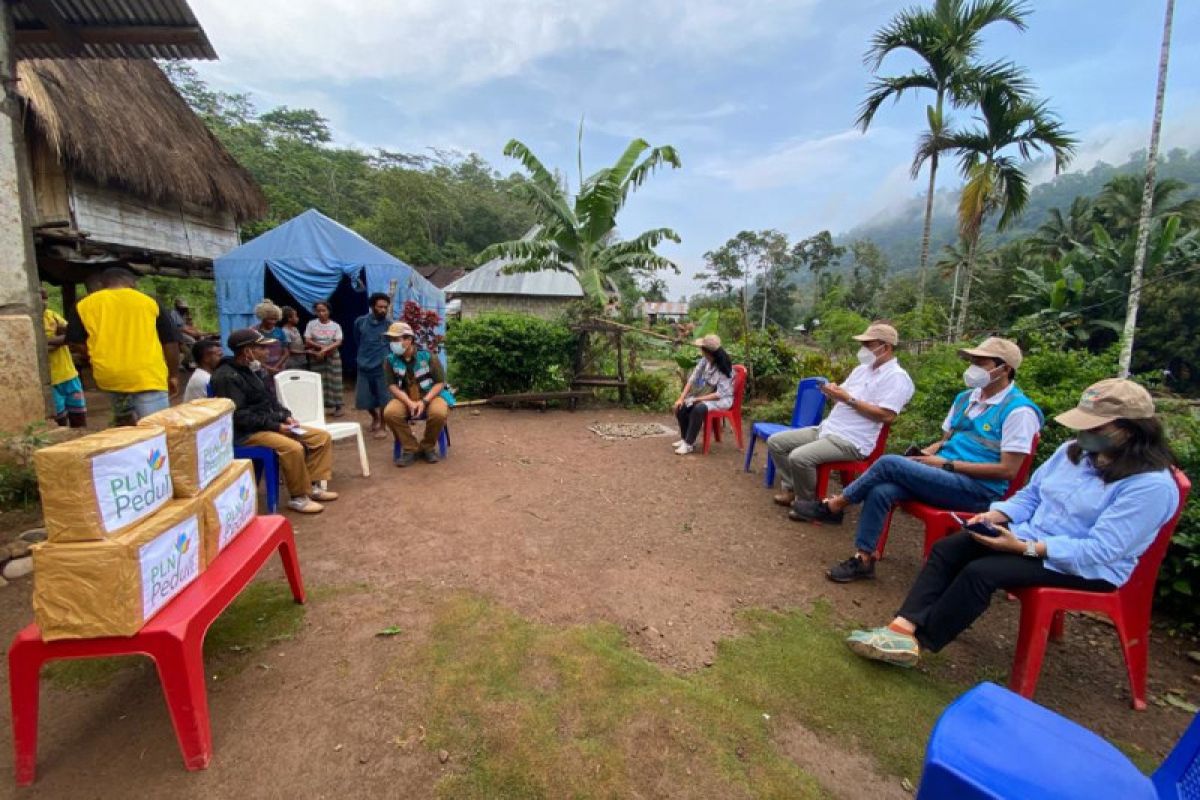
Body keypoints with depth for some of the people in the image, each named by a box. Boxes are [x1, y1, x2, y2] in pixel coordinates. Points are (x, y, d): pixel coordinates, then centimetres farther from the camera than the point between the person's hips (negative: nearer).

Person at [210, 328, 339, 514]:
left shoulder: (250, 369, 14)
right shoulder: (226, 376, -15)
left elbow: (269, 399, 21)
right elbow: (237, 415, -23)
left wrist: (285, 416, 3)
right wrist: (274, 425, -22)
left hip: (270, 424, 10)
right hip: (246, 433, -10)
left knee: (322, 437, 0)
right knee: (293, 448, -35)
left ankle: (314, 485, 2)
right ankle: (298, 498, -17)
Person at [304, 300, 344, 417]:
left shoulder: (335, 325, -1)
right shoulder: (311, 324, 0)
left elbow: (338, 342, -10)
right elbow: (307, 341, -4)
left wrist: (325, 350, -21)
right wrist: (321, 346, -18)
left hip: (332, 357, -1)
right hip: (316, 357, 1)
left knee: (334, 381, 0)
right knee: (318, 382, 3)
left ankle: (338, 407, 7)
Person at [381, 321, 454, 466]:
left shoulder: (427, 356, -11)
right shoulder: (390, 360, -3)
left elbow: (440, 383, -9)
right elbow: (392, 386, -4)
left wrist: (424, 401, -22)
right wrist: (409, 402, -22)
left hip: (431, 395, -2)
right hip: (405, 398, 2)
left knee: (439, 413, -34)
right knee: (390, 413, -29)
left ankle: (428, 447, -6)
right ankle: (410, 448, -8)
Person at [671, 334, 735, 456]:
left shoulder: (724, 368, -24)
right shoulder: (704, 360, -6)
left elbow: (719, 394, -25)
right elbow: (692, 379, -4)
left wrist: (697, 399, -24)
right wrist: (681, 398, -13)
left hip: (722, 399, -7)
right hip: (705, 394, 7)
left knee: (698, 409, -34)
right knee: (681, 407, -13)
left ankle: (689, 444, -19)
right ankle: (685, 438, 4)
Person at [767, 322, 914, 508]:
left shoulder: (896, 376, -9)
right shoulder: (861, 369, 18)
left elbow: (886, 416, -21)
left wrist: (848, 398, -18)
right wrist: (832, 393, -5)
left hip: (851, 441, -9)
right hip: (826, 429, 9)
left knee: (799, 457, -30)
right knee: (775, 442, 3)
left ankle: (807, 503, -5)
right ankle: (792, 489, 10)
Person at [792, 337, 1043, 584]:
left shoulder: (1018, 410, -9)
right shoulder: (965, 398, 14)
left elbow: (1007, 470, -14)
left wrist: (947, 465, -15)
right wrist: (923, 454, 0)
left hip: (977, 489, -7)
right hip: (943, 476, 7)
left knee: (889, 463, -25)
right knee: (880, 492, -22)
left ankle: (832, 506, -10)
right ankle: (863, 559, -14)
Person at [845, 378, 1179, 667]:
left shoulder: (1152, 485, -19)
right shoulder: (1072, 451, 4)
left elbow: (1101, 550, -24)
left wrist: (1024, 548, -30)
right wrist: (995, 516, -9)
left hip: (1089, 567, -7)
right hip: (1029, 537, 7)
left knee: (981, 572, -29)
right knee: (947, 548, -14)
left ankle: (918, 643, -18)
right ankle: (904, 627, -24)